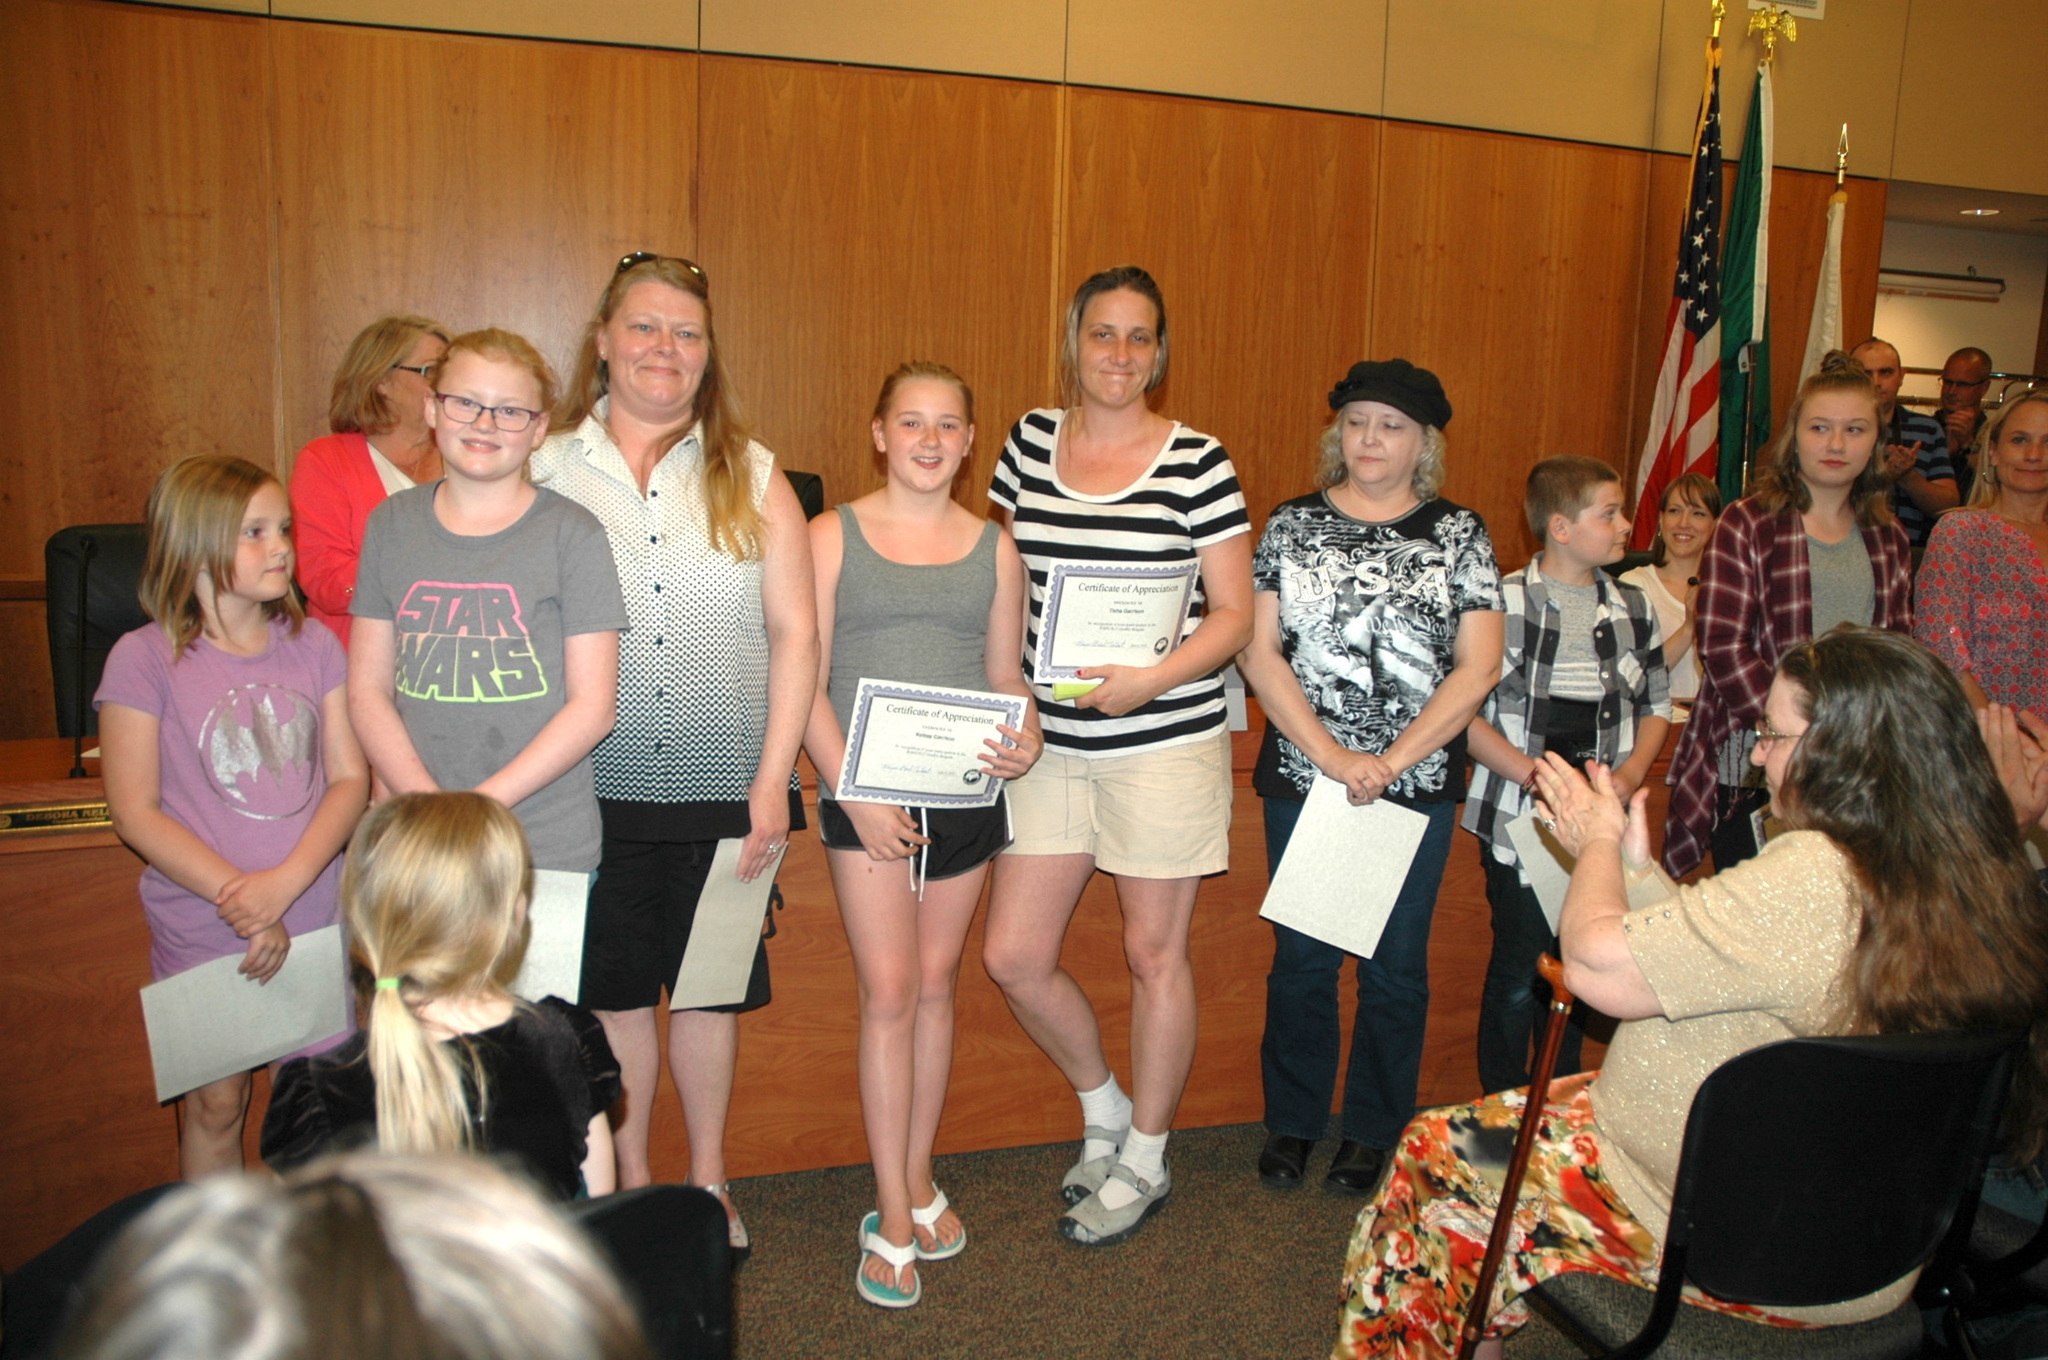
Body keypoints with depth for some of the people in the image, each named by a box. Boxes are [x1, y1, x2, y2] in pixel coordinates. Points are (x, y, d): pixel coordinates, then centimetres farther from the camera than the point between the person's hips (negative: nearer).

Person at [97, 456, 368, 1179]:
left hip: (316, 922, 2)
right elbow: (136, 814, -9)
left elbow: (350, 778, -2)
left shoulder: (313, 645, 1)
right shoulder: (144, 659, -8)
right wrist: (241, 901, -16)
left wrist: (285, 882, -16)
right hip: (202, 931, -2)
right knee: (215, 1106, 14)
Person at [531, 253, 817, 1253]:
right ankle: (631, 1180, 33)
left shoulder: (750, 476, 3)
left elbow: (794, 631, 0)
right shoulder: (544, 470, 0)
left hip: (725, 787, 1)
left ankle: (709, 1176, 34)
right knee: (612, 984, 12)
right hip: (595, 788, 0)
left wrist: (773, 776, -6)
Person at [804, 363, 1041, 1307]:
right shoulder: (834, 536, 1)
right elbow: (805, 680, -4)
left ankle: (918, 1178, 29)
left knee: (935, 984, 12)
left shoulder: (995, 548, 9)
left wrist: (1025, 740, -12)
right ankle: (893, 1220, 10)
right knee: (888, 992, -2)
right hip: (866, 795, -2)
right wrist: (854, 793, -13)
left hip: (966, 794, 3)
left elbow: (1006, 676, 11)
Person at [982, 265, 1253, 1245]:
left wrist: (1149, 680, -20)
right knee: (1012, 955, 5)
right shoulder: (1029, 441, 6)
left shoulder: (1196, 463, -6)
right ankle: (1104, 1112, 33)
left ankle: (1144, 1162, 30)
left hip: (1166, 742, -4)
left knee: (1154, 954, 8)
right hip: (1050, 743, 4)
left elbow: (1233, 614, -4)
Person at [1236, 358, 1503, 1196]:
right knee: (1301, 956, 9)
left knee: (1395, 962, 9)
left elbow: (1477, 669, -4)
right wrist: (1331, 757, -13)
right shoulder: (1293, 525, 3)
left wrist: (1389, 762, -13)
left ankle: (1373, 1131, 28)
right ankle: (1292, 1121, 27)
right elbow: (1259, 653, -4)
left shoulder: (1458, 536, 2)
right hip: (1301, 775, 0)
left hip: (1418, 783, 0)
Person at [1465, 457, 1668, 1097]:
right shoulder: (1504, 603, -9)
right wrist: (1535, 774, -18)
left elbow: (1656, 704, 16)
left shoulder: (1634, 607, 7)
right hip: (1521, 820, -5)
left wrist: (1632, 771, -2)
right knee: (1519, 975, 2)